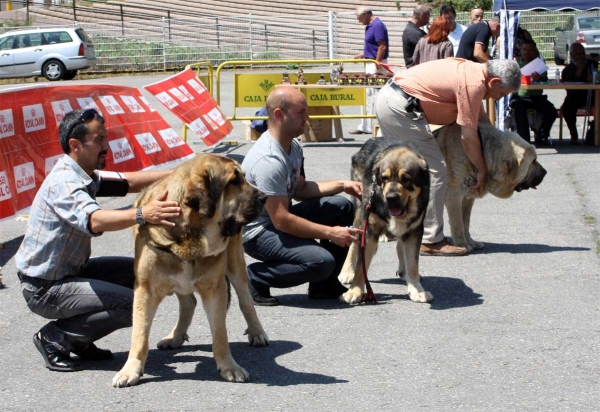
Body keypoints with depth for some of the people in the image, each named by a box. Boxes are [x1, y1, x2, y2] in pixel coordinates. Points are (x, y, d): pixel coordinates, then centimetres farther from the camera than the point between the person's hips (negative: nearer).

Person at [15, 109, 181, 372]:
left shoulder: (84, 176, 6)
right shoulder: (64, 182, -24)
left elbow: (127, 182, 9)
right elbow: (95, 221, -41)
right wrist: (142, 215, -56)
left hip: (68, 272, 10)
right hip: (45, 288, -10)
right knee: (134, 304, -19)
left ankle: (79, 339, 9)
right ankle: (55, 337, -5)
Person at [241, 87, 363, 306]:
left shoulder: (293, 146, 3)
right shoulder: (269, 161, -28)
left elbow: (299, 189, 17)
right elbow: (281, 221, -27)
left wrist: (341, 185, 4)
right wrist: (330, 233, -22)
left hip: (280, 216, 10)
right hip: (258, 231, -10)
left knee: (342, 207, 1)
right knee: (322, 261, -27)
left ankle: (323, 285, 9)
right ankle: (255, 277, -7)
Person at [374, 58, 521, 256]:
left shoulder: (473, 71, 14)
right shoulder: (474, 84, -16)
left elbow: (481, 118, 24)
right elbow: (468, 136, -12)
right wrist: (482, 170, 0)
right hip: (400, 107, -11)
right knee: (434, 172, -6)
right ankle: (431, 241, -2)